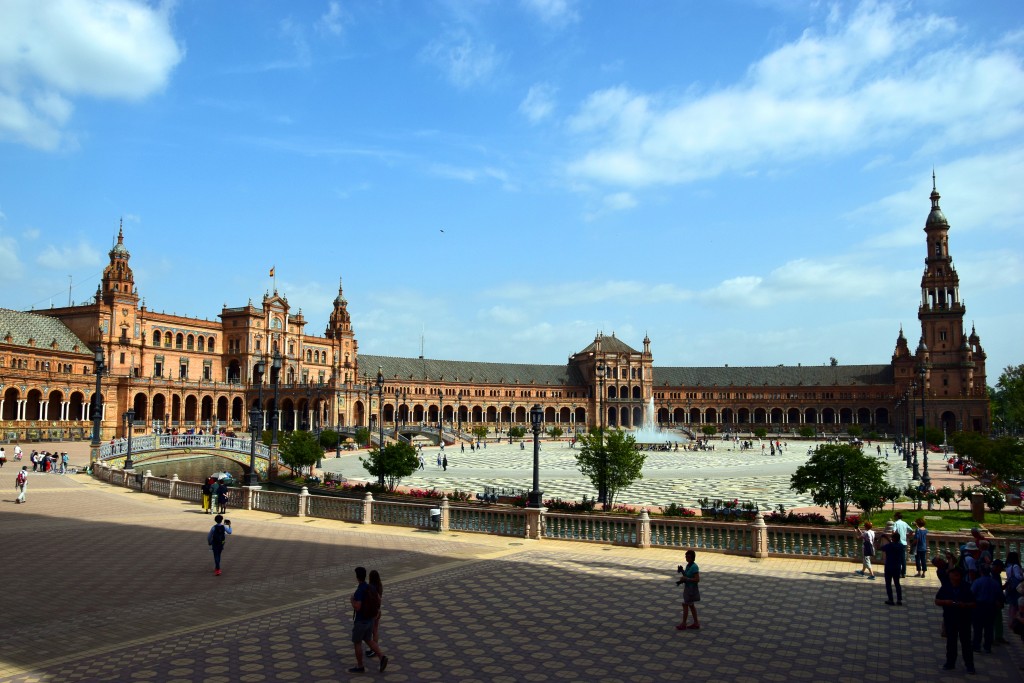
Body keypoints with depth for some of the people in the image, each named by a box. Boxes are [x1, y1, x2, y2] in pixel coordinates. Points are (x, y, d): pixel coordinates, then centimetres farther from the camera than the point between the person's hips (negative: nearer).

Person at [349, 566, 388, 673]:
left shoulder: (359, 591, -27)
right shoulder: (371, 587, -1)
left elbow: (357, 608, -32)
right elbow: (379, 599, 10)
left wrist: (352, 600, -11)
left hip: (360, 621, -7)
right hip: (370, 619, 7)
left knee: (357, 643, 11)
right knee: (368, 641, 19)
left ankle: (359, 666, 23)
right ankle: (382, 657, 4)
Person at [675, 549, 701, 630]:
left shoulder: (694, 567, -22)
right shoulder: (688, 565, 5)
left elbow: (697, 579, -26)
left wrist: (685, 579, -26)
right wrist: (682, 571, -3)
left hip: (692, 589, -9)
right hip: (688, 588, 9)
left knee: (685, 605, -1)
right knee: (691, 605, 16)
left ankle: (683, 624, 10)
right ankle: (696, 623, 24)